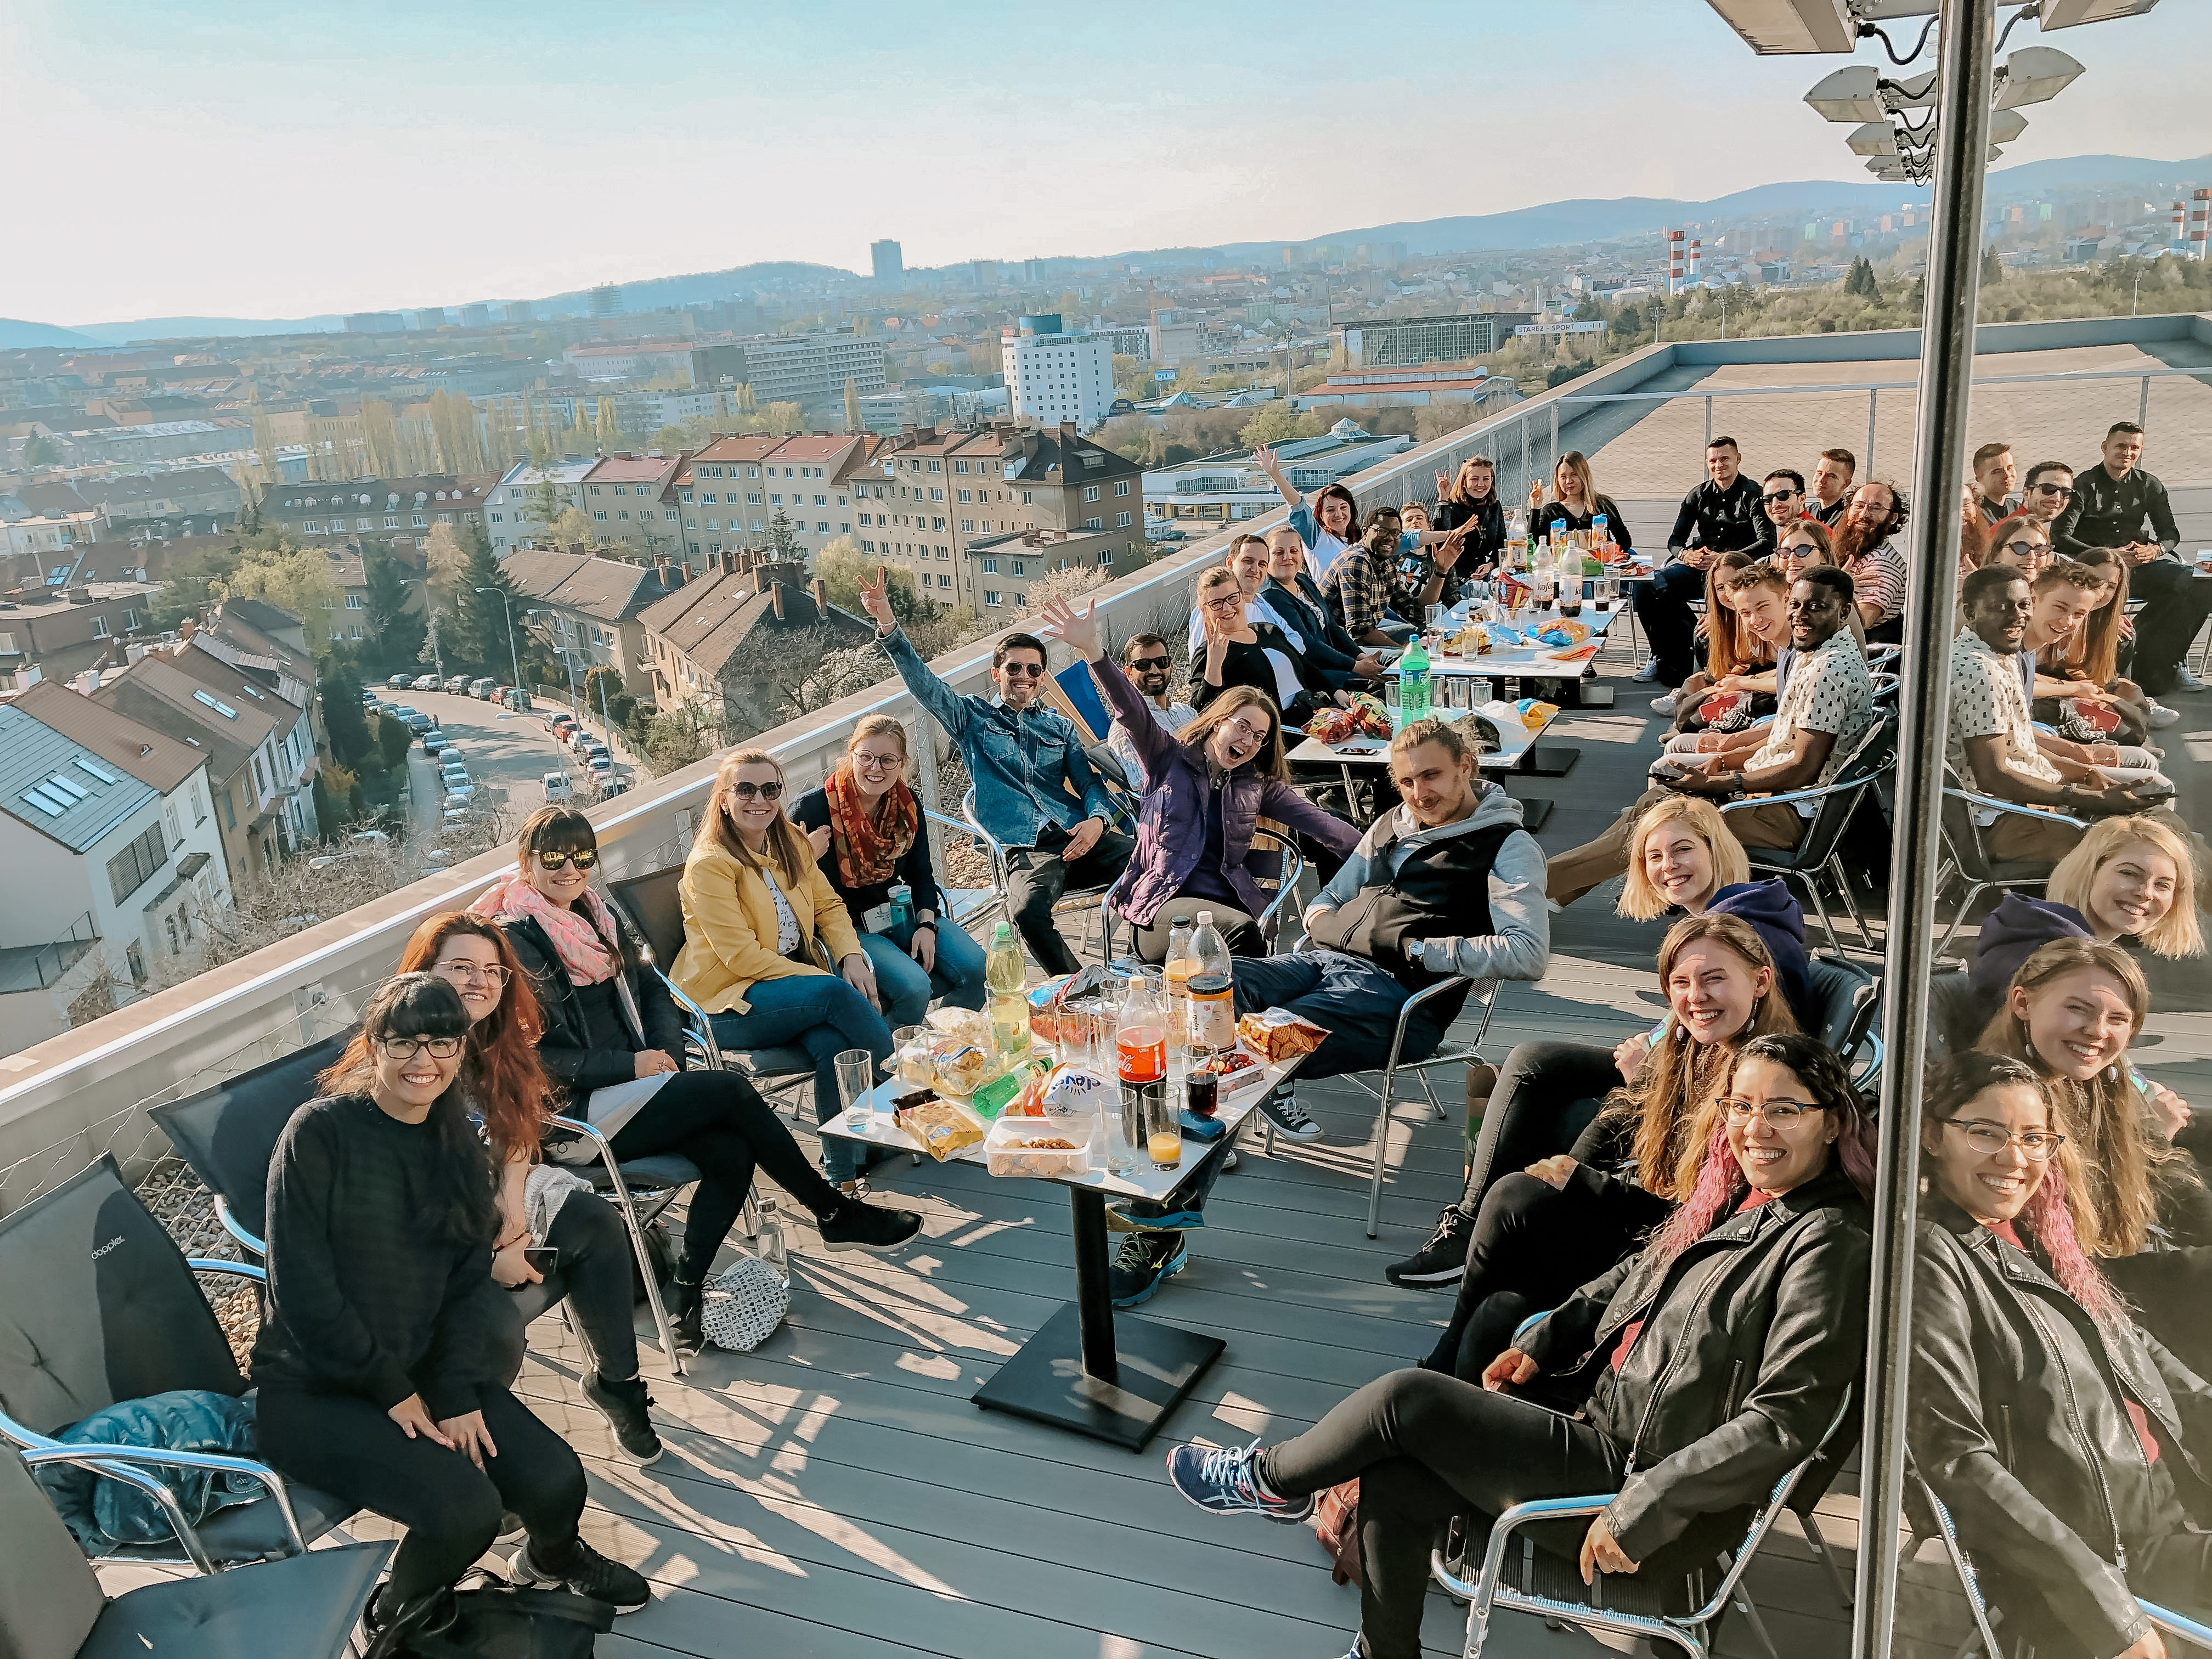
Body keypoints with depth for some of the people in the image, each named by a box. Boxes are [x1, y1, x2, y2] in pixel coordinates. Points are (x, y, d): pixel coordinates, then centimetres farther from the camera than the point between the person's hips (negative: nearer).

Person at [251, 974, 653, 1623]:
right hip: (313, 1390, -5)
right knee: (467, 1507, -25)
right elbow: (303, 1291, -17)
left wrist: (459, 1393, -11)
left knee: (556, 1480, -11)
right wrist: (393, 1392, -14)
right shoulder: (320, 1132, -14)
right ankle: (398, 1616, 8)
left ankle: (553, 1556, 26)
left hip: (425, 1369, 6)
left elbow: (468, 1282, 3)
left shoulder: (457, 1145, 5)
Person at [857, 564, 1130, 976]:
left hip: (1077, 837, 3)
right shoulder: (973, 717, 16)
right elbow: (923, 683, 3)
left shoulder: (1060, 727, 25)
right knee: (1028, 911, -38)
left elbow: (1090, 782, 19)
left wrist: (1097, 820, -5)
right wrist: (887, 625, -11)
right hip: (1026, 848, -3)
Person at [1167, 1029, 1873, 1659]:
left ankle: (1270, 1479, 16)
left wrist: (1641, 1511, -25)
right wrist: (1545, 1339, 8)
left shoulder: (1828, 1244, -20)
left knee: (1406, 1398, -12)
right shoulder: (1736, 1196, 6)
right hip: (1592, 1405, 8)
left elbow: (1786, 1420, -24)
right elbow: (1639, 1274, 22)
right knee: (1392, 1482, -3)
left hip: (1635, 1471, -8)